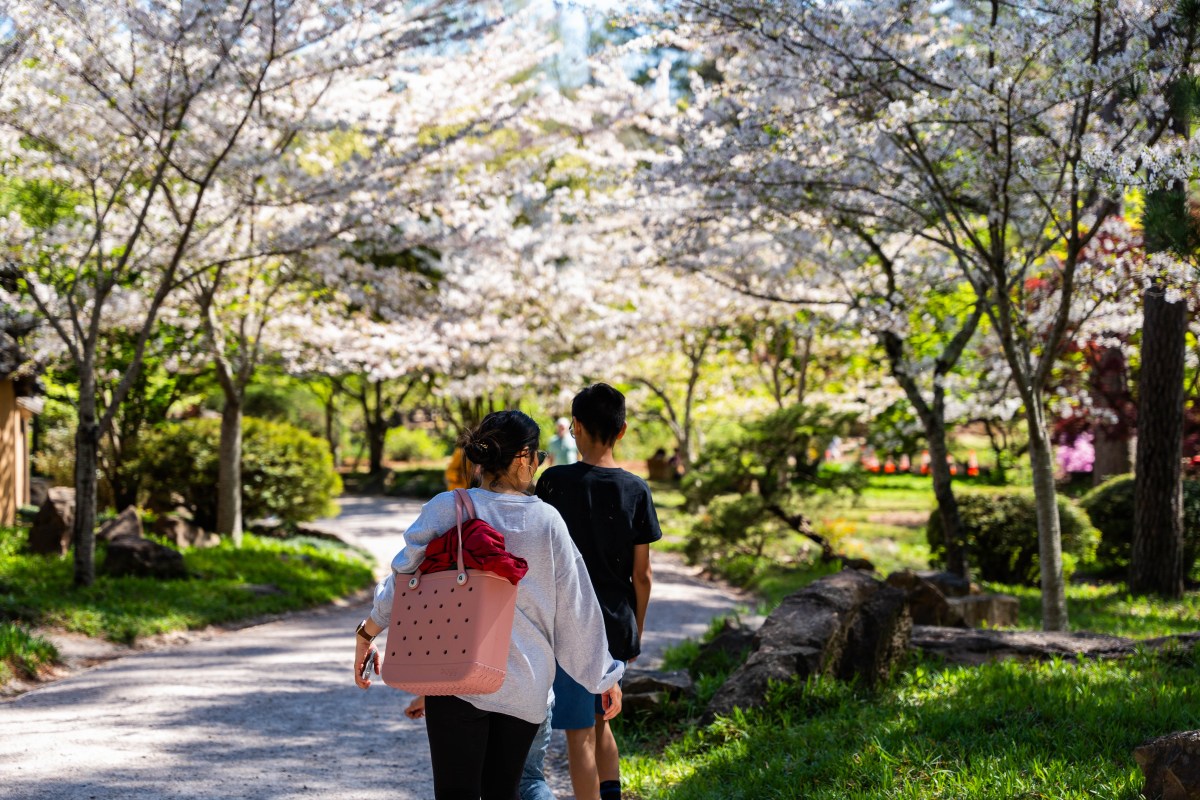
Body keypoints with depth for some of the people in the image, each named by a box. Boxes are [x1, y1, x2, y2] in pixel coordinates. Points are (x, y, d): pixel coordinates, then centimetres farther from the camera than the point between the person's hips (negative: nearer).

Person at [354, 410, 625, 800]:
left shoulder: (447, 509, -7)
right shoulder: (546, 521, -3)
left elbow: (404, 576, -5)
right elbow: (576, 607, 2)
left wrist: (366, 633, 10)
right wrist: (605, 676, 12)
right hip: (524, 687, 2)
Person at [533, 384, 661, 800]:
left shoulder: (555, 482, -11)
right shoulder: (637, 490, -1)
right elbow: (642, 573, 2)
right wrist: (637, 627, 15)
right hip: (618, 626, 4)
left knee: (580, 734, 2)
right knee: (599, 721, 22)